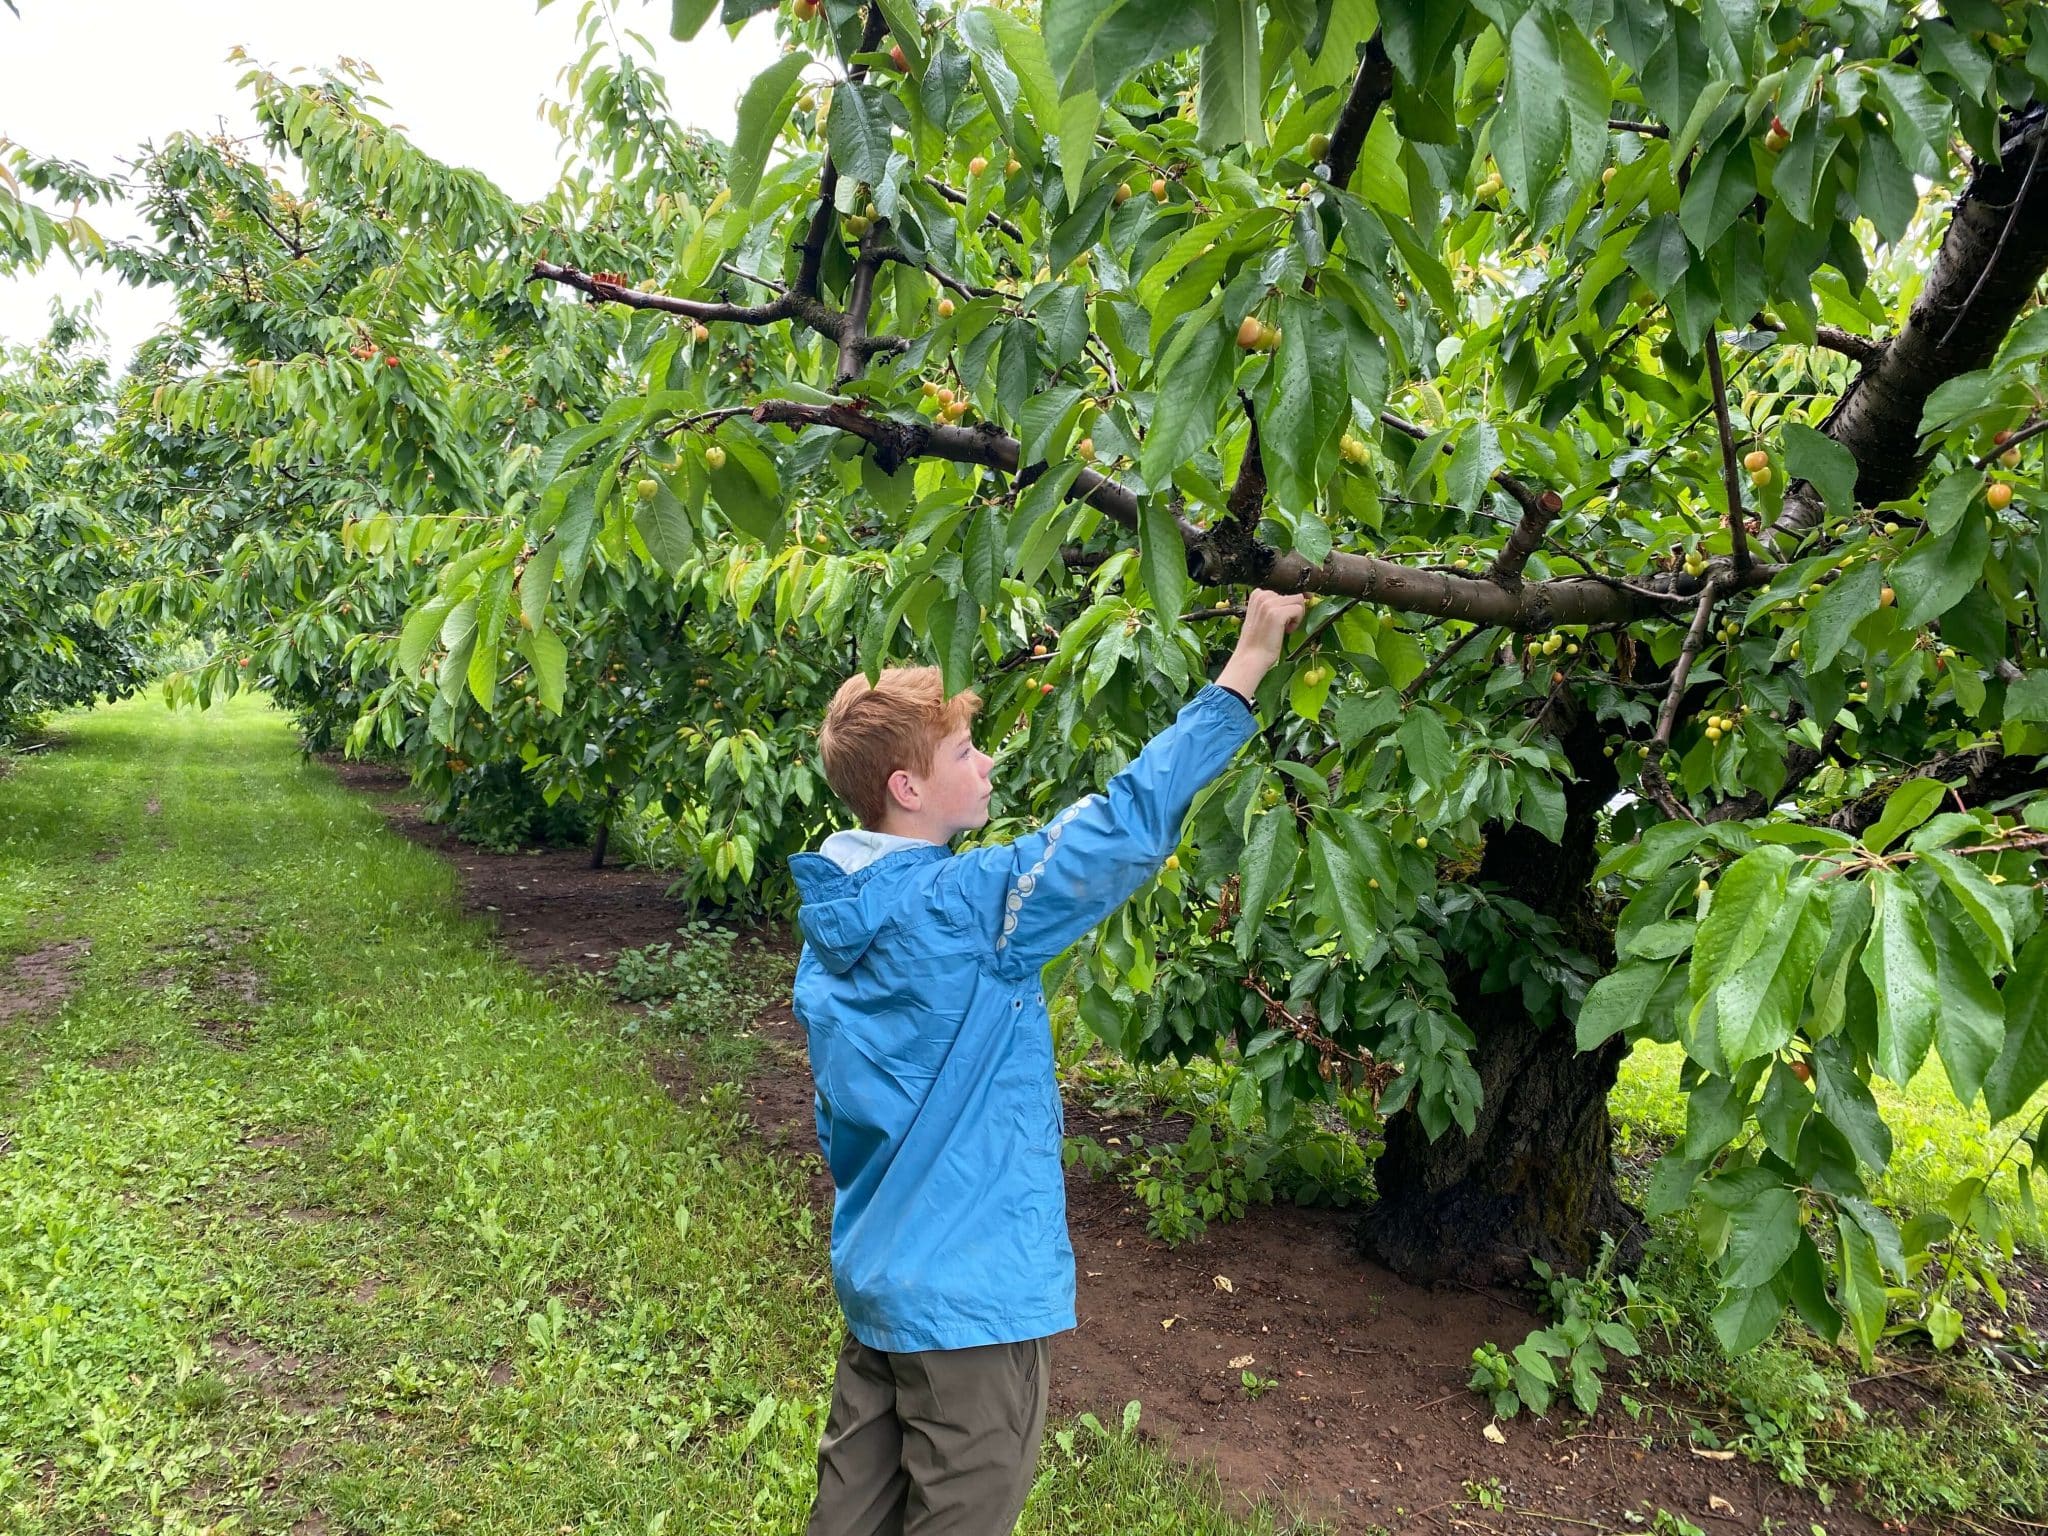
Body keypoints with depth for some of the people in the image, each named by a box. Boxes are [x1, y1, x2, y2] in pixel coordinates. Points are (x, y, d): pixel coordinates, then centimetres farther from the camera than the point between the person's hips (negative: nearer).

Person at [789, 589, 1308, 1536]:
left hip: (873, 1274, 8)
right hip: (966, 1292, -8)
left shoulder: (832, 916, 2)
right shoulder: (965, 906, -23)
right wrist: (1245, 669, -20)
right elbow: (1125, 827, -25)